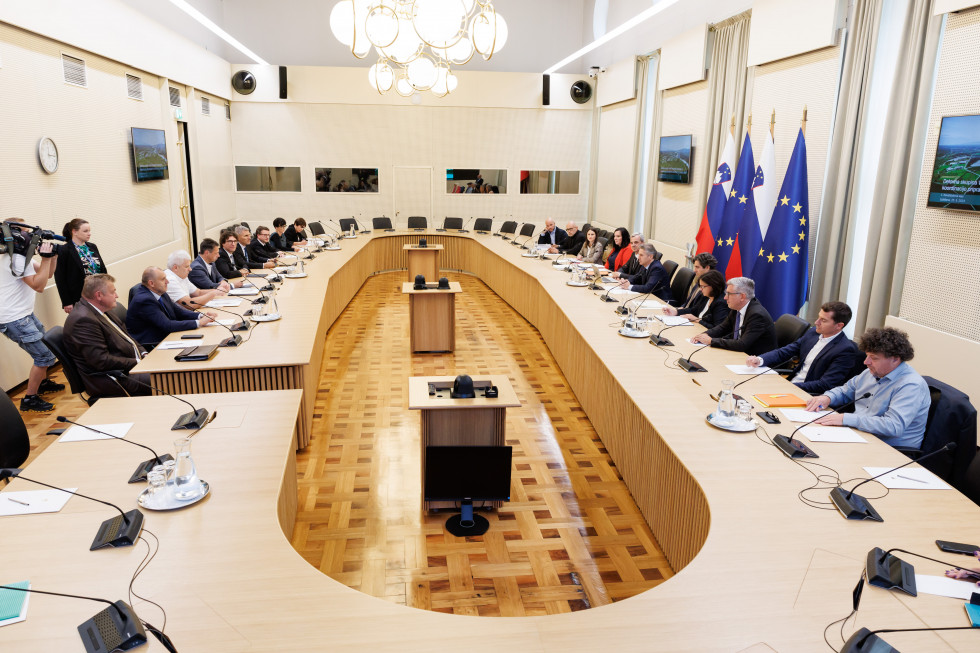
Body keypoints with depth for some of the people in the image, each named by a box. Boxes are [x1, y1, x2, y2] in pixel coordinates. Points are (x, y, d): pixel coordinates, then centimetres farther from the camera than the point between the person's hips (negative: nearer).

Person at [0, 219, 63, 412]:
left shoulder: (20, 254, 11)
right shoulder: (17, 258, -21)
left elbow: (46, 274, 15)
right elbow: (39, 285, -26)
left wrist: (52, 255, -1)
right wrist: (46, 257, -24)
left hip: (25, 314, 11)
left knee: (47, 345, 25)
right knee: (45, 355, -10)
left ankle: (43, 382, 43)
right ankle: (30, 399, 1)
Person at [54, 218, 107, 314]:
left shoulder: (92, 247, 12)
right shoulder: (64, 251, -6)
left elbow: (102, 270, 14)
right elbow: (60, 279, -7)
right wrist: (67, 303, -10)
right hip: (78, 300, -5)